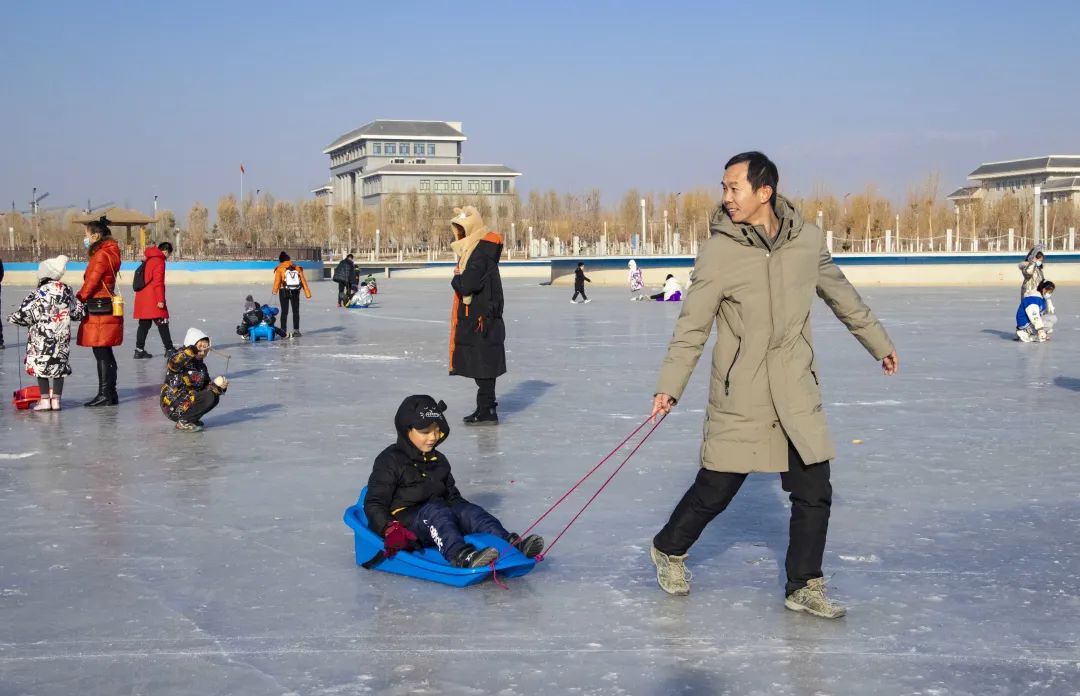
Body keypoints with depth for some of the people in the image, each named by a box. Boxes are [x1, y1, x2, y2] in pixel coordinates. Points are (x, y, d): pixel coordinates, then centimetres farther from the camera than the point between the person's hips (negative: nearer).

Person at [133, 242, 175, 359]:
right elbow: (158, 282, -16)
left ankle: (139, 350, 7)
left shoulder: (148, 260, 17)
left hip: (142, 299, 9)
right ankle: (169, 349, 0)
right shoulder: (159, 261, -10)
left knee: (144, 324, 10)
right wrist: (160, 300, -17)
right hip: (153, 300, -9)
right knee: (162, 324, -2)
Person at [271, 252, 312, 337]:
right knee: (296, 311, 13)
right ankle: (296, 330, 14)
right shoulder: (297, 268, 3)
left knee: (284, 312, 3)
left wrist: (274, 291, -24)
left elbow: (277, 280, -20)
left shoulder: (280, 269, -7)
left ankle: (283, 331, 1)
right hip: (295, 292, 2)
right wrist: (307, 292, 5)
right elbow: (303, 280, 3)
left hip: (284, 292, -2)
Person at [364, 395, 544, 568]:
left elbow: (452, 495, 30)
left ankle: (512, 544, -42)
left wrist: (461, 509, 11)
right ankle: (461, 556, -63)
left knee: (469, 511, -21)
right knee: (436, 512, -36)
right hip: (404, 521, -6)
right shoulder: (390, 461, -1)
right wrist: (390, 530, -22)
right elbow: (374, 504, -6)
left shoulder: (439, 460, 21)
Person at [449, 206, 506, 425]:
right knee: (480, 366, 15)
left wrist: (456, 279, -6)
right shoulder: (471, 249, 15)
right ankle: (485, 408, 23)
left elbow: (467, 284, -25)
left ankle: (487, 411, 0)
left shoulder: (481, 252, -17)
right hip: (474, 318, 10)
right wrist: (460, 280, 0)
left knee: (483, 366, -5)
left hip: (481, 320, -10)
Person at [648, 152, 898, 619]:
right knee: (715, 490, 4)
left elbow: (841, 296, 17)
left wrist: (878, 343, 26)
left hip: (796, 394, 3)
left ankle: (804, 587, 19)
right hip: (738, 397, -3)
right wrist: (669, 387, -13)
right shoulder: (718, 250, -9)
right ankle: (668, 551, 31)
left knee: (813, 493, 2)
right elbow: (692, 327, -6)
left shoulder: (807, 240, 1)